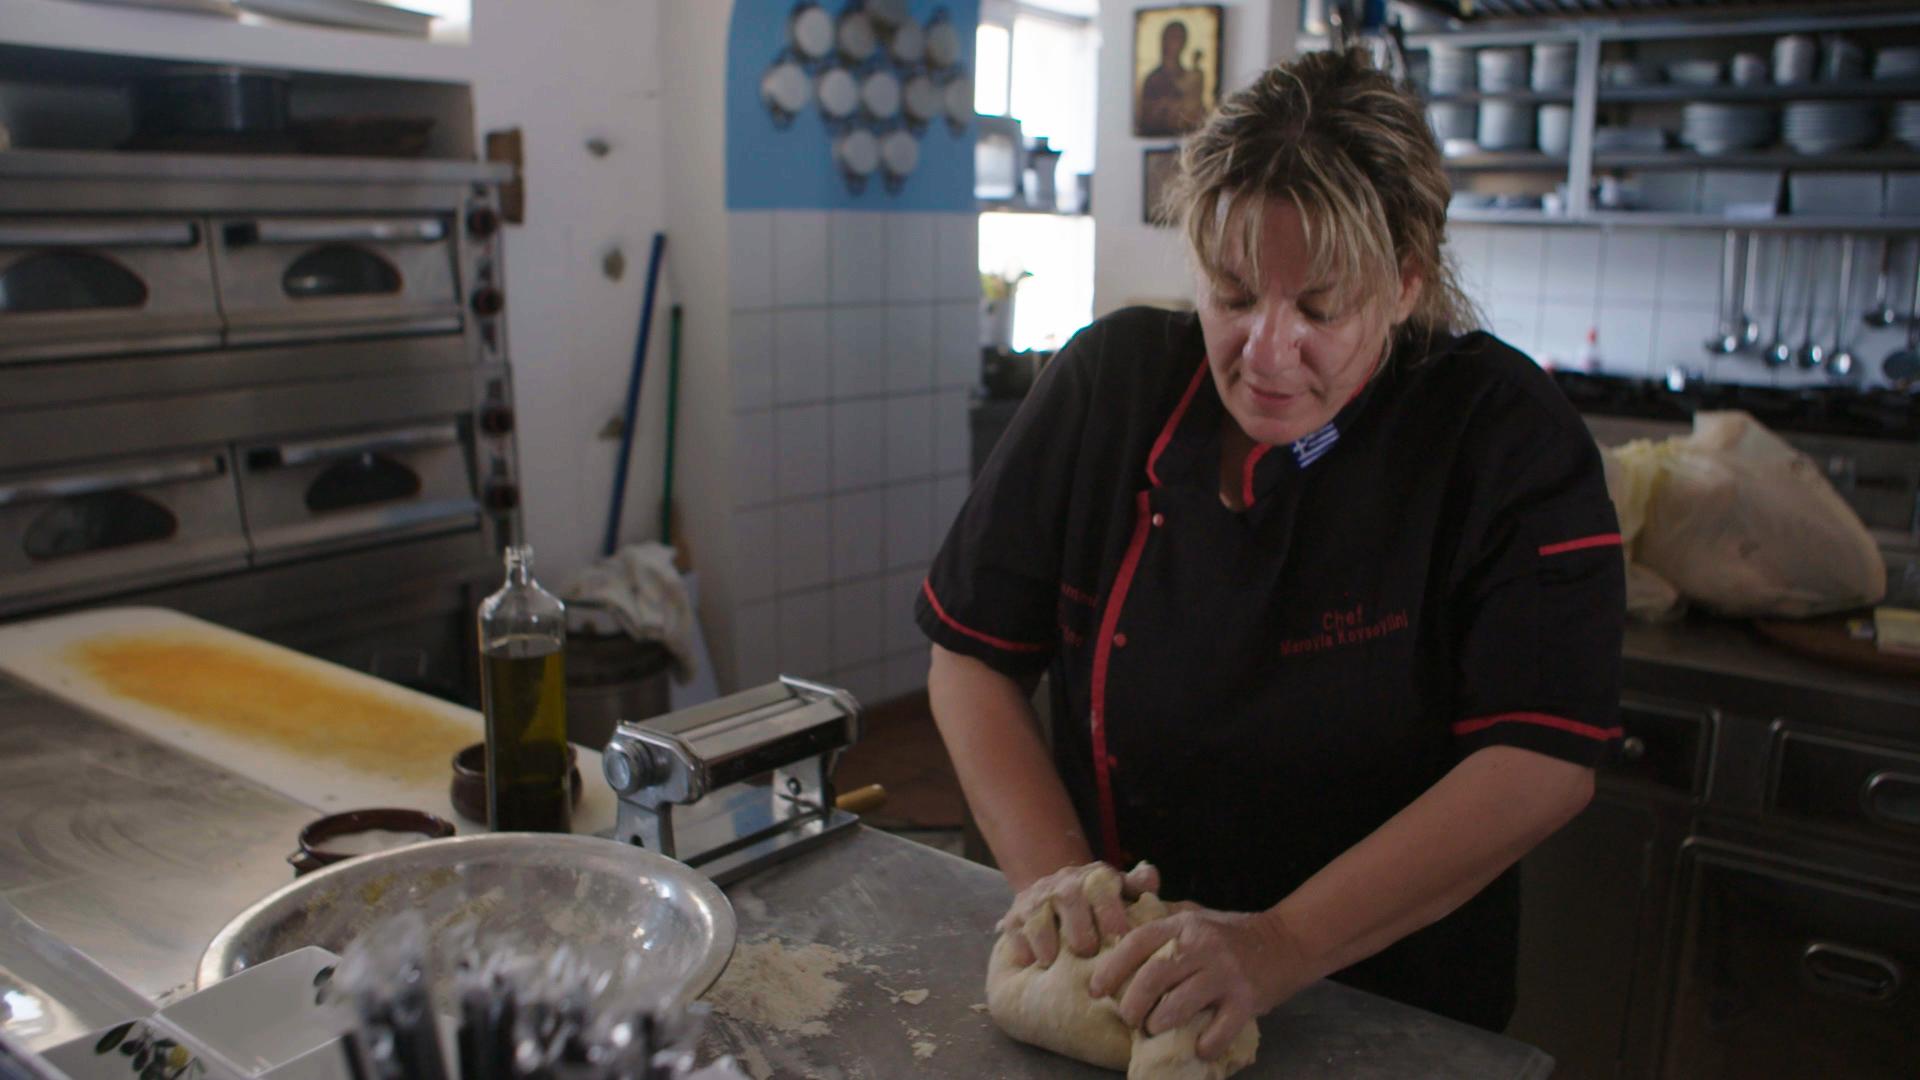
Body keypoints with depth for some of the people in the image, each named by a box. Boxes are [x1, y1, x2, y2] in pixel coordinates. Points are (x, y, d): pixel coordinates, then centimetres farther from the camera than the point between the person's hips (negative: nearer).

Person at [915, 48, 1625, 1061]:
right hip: (1113, 992, 2)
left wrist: (1283, 948, -28)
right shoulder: (1111, 381, -8)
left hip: (1394, 1011, -1)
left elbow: (1544, 761, -20)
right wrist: (1050, 870, -15)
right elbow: (973, 653, -3)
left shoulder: (1505, 436, -14)